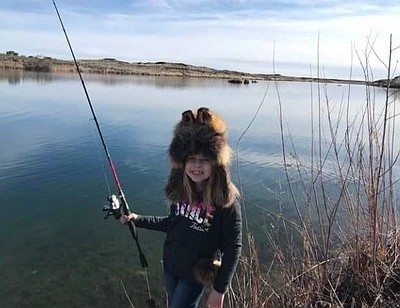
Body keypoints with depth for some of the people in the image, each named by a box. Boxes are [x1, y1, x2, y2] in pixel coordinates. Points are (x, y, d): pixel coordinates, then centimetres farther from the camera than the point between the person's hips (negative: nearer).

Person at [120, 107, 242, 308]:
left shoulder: (226, 199, -23)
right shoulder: (181, 189, -7)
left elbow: (233, 248, -16)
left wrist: (220, 289, -14)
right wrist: (138, 219, 7)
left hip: (196, 275, -5)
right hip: (170, 266, 5)